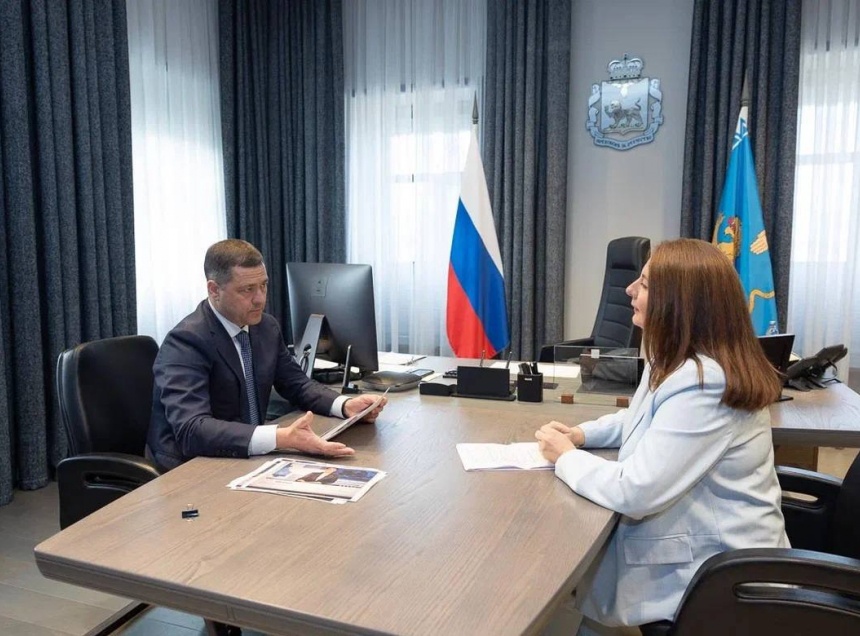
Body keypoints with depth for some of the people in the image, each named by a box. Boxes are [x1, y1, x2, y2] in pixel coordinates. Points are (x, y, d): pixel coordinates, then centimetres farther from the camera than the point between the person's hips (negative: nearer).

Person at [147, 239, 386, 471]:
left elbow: (296, 384, 13)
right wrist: (281, 439, -43)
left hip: (246, 457, 7)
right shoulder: (186, 341, -20)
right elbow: (191, 430, -31)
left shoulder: (266, 327, 1)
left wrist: (345, 405, -7)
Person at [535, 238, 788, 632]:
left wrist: (566, 458, -14)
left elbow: (634, 493, -32)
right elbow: (640, 421, 21)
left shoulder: (702, 385, -31)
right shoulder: (681, 362, 3)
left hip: (712, 576, -9)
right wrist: (580, 434, 3)